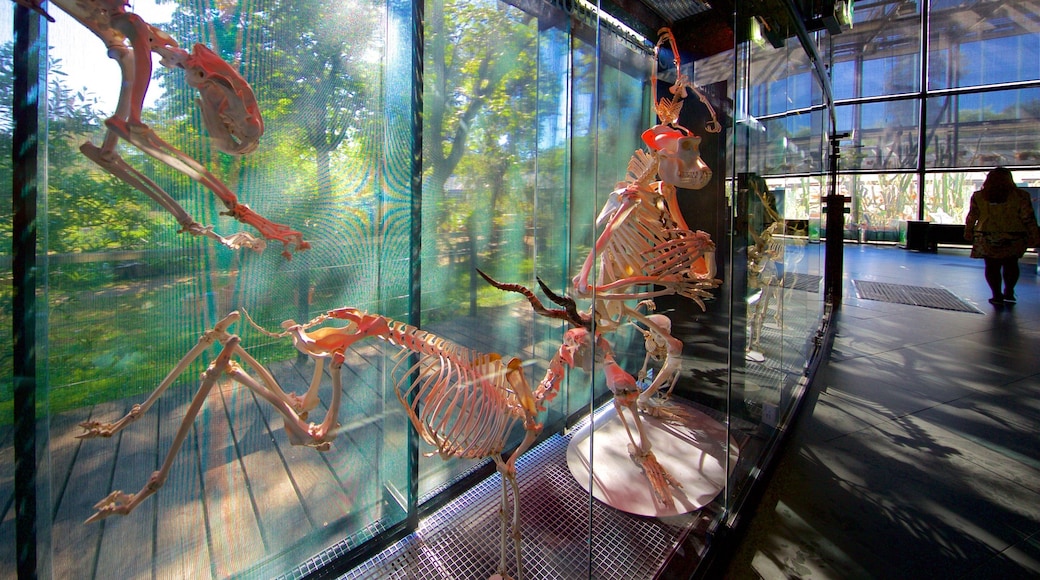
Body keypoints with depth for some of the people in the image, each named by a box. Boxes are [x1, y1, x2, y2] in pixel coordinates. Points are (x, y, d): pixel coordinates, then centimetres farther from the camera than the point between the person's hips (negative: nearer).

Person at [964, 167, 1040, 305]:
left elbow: (972, 216, 3)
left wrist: (968, 232, 15)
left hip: (986, 237, -1)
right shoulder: (1020, 195, -3)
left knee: (992, 266, 6)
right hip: (1014, 237, 1)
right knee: (1011, 264, 16)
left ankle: (997, 295, 6)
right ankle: (1009, 292, 13)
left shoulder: (978, 196, -3)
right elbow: (1028, 217, -3)